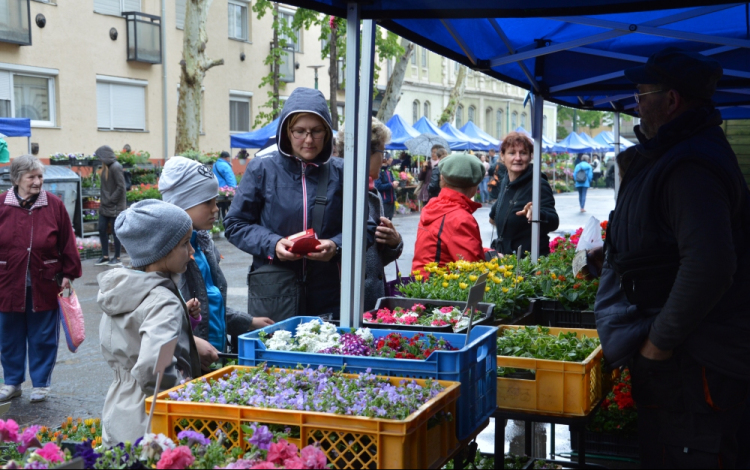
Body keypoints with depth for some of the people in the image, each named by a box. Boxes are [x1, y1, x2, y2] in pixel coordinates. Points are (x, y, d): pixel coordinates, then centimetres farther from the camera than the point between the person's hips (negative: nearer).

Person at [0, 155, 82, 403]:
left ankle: (41, 383, 21)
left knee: (43, 338, 8)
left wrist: (68, 274, -1)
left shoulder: (54, 205, -3)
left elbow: (67, 243, 1)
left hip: (44, 286, -1)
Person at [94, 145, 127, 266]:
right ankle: (105, 256, 19)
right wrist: (104, 201, 8)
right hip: (105, 206, 9)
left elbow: (121, 187, -19)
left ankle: (117, 258, 10)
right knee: (102, 230, 9)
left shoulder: (116, 167, -17)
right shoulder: (106, 167, 9)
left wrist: (110, 200, -16)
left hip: (115, 207, -9)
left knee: (115, 232, 1)